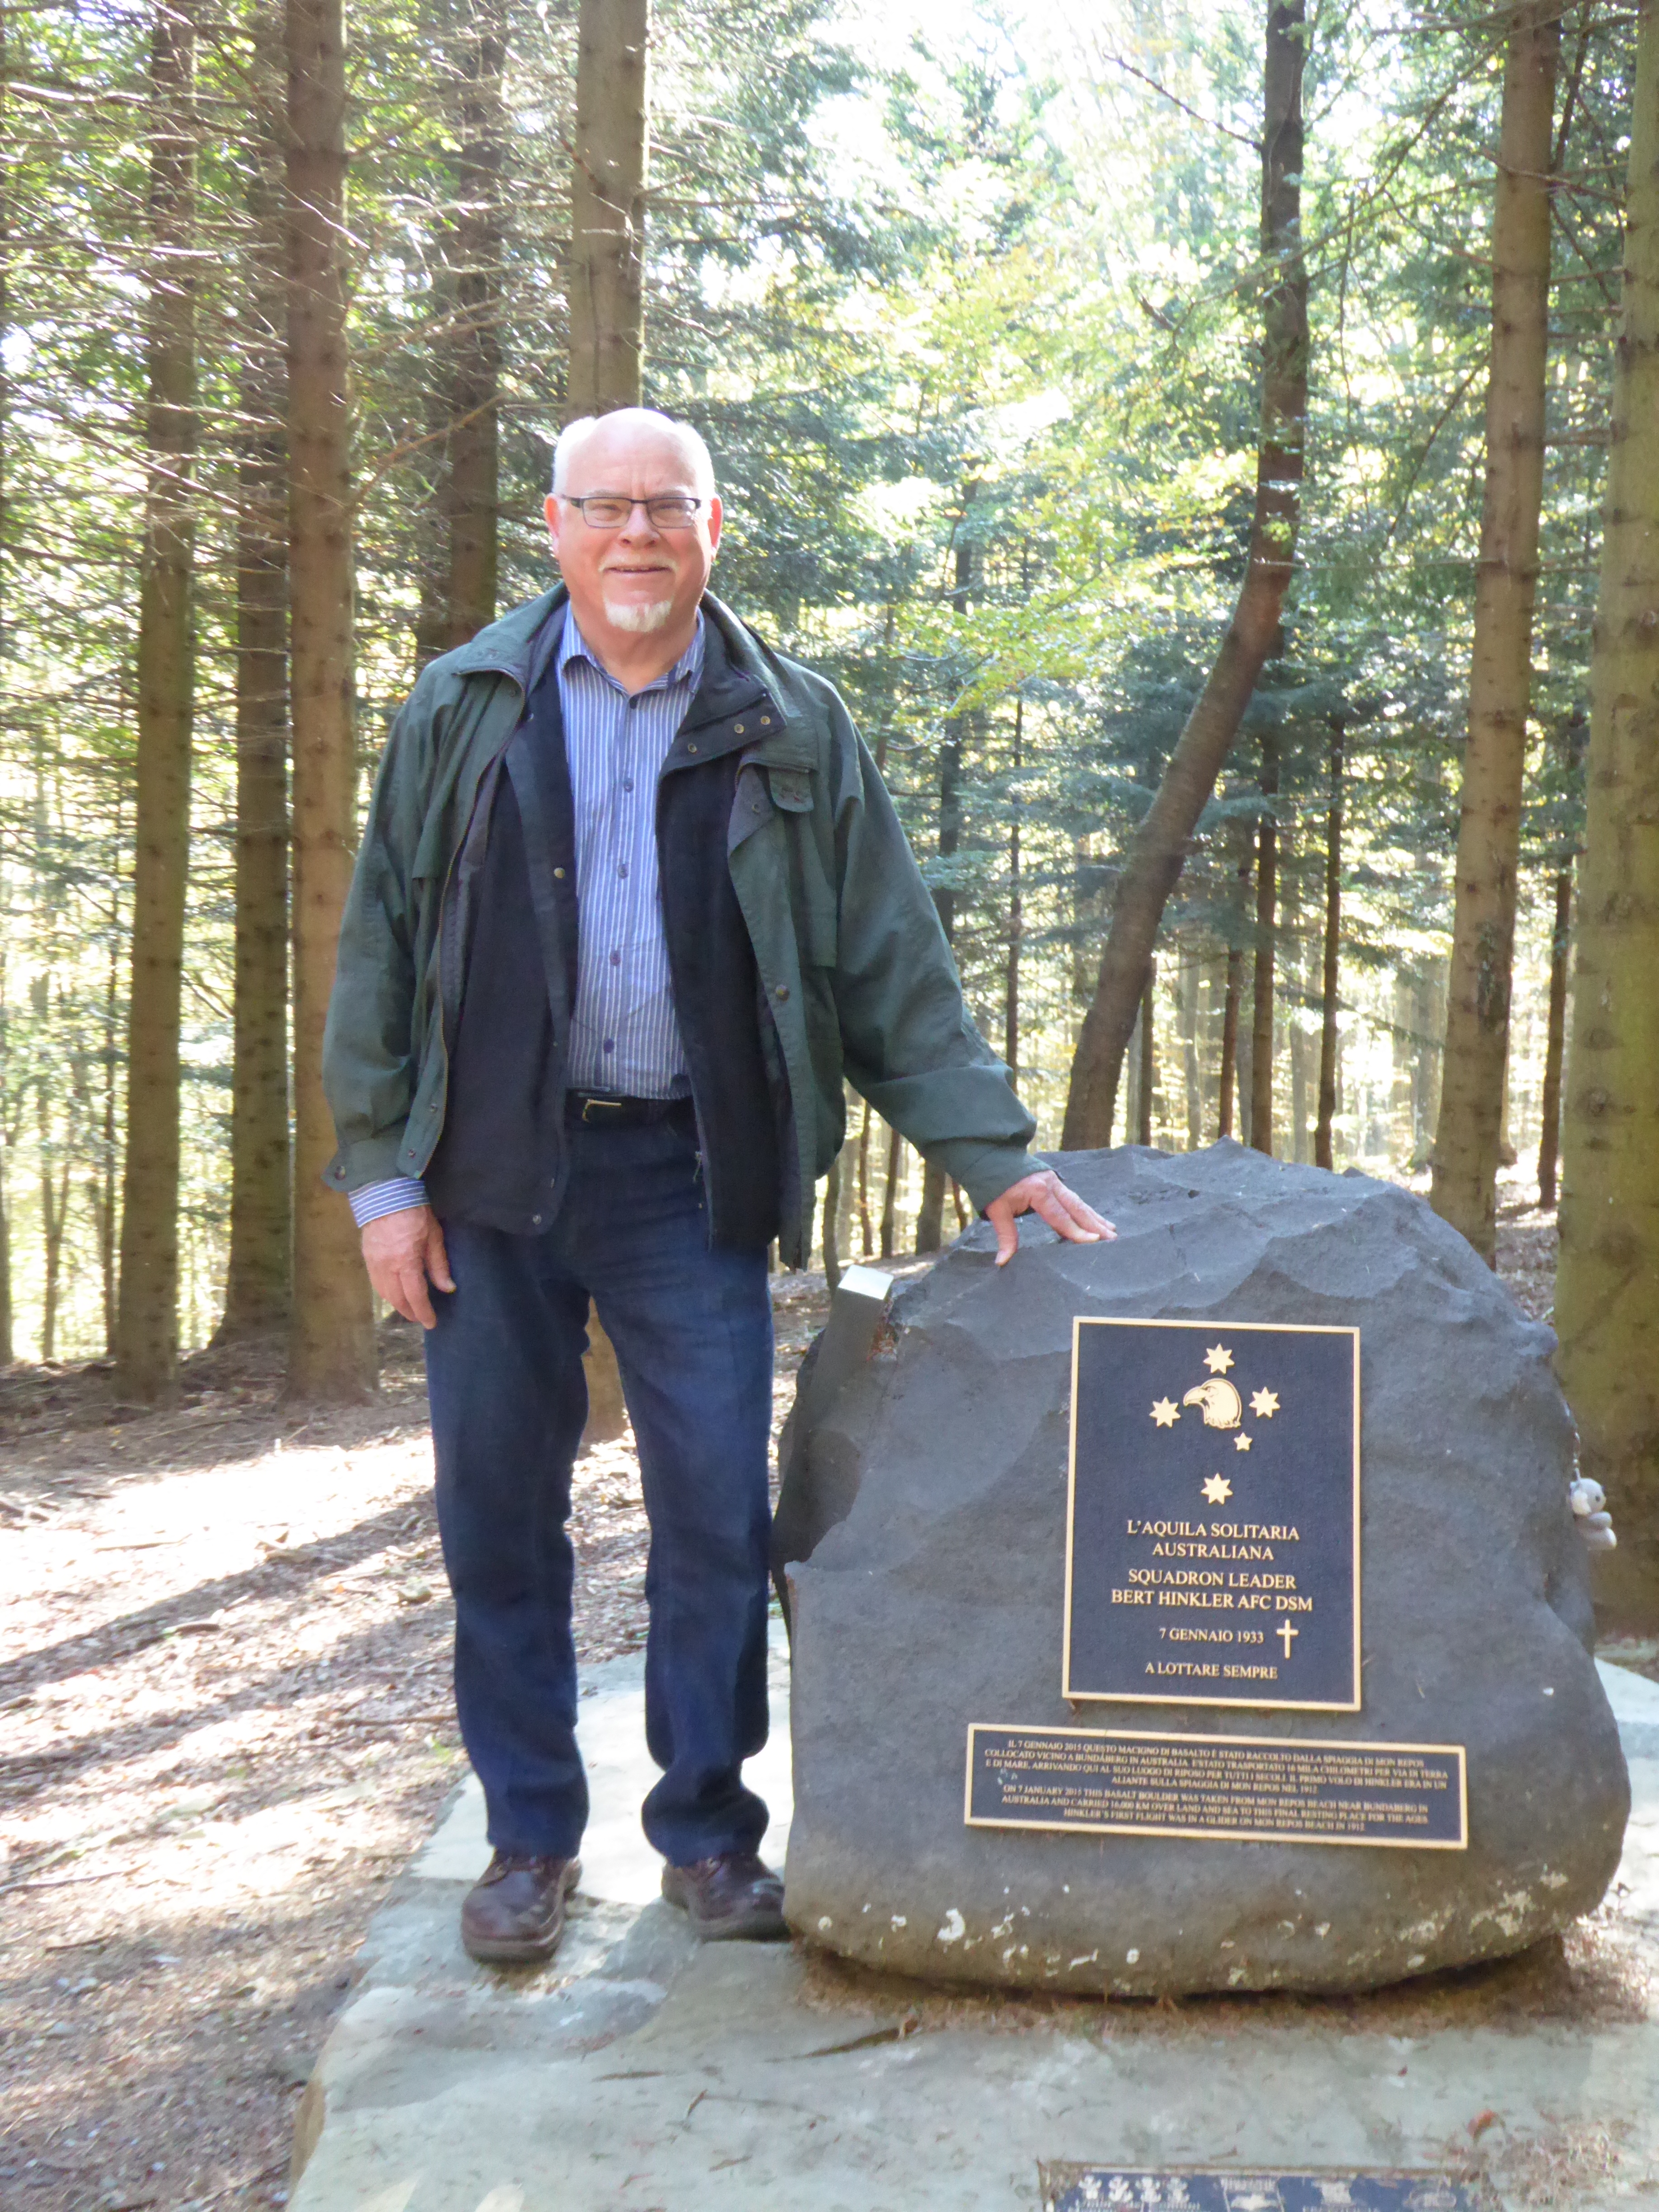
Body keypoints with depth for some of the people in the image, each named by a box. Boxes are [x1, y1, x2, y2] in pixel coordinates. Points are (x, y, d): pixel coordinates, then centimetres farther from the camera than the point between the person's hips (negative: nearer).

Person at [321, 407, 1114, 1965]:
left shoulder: (789, 732, 6)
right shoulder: (466, 710, 6)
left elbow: (890, 968, 6)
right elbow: (380, 944, 6)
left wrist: (993, 1154, -2)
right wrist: (381, 1172, -1)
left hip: (690, 1177, 0)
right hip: (494, 1175, 1)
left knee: (718, 1514, 1)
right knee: (497, 1516, 7)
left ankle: (708, 1831, 21)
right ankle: (531, 1838, 24)